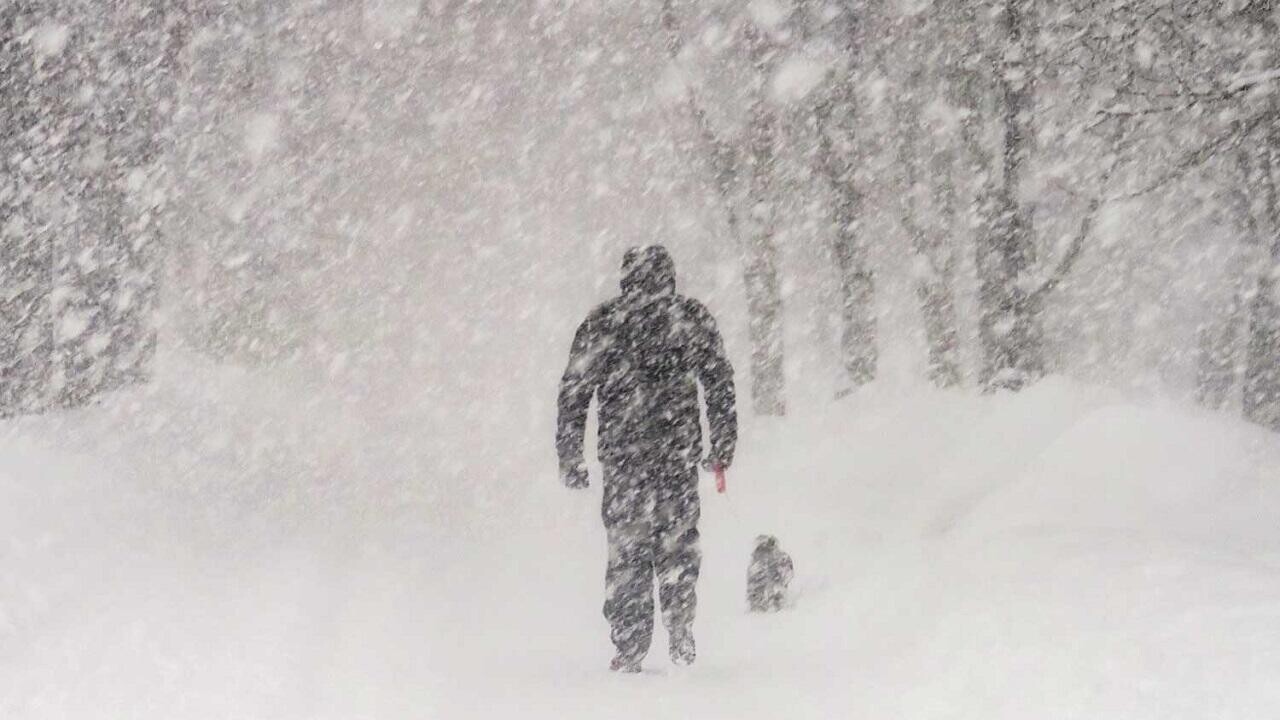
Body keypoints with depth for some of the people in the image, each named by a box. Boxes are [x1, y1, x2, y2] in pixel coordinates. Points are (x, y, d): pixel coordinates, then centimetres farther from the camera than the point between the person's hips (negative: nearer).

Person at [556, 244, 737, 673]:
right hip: (679, 449, 0)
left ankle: (629, 644, 3)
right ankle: (679, 625, -3)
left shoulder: (601, 323, 6)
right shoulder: (692, 317, 5)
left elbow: (574, 392, 5)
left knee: (626, 544, 7)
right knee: (678, 538, 13)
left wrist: (569, 457, 10)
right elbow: (720, 384, 3)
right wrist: (723, 445, 9)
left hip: (621, 450, 0)